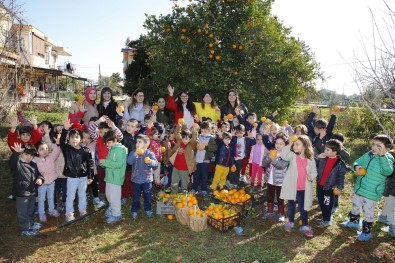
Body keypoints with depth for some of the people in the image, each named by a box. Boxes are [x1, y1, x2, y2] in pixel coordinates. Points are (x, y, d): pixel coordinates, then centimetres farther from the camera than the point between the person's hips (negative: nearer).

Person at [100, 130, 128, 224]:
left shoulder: (121, 149, -16)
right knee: (109, 195, 21)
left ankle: (116, 214, 12)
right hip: (109, 176, 10)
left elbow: (119, 164, -26)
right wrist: (104, 163, 1)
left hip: (116, 177, -10)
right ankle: (111, 210, 39)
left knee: (114, 196, -1)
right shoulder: (112, 149, 12)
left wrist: (105, 162, -20)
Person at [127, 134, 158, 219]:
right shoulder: (133, 153, -4)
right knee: (136, 196, 12)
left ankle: (148, 209, 32)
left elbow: (155, 163, -20)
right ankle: (135, 210, 28)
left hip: (147, 179, -1)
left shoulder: (150, 154, -9)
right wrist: (135, 153, -32)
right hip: (136, 179, 1)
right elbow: (129, 161, -21)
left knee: (147, 196, 12)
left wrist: (150, 162, -42)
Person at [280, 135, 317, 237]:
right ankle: (290, 222, 33)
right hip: (292, 187, 0)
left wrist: (311, 176, -16)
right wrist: (289, 145, -25)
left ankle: (305, 226, 22)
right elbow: (283, 155, -23)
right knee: (291, 205, 16)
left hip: (304, 188, 0)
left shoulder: (310, 159, -3)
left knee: (303, 207, 9)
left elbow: (314, 171, 6)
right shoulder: (292, 156, -5)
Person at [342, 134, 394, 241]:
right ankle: (353, 222, 49)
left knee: (368, 212, 9)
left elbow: (387, 171, -38)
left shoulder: (387, 158, -20)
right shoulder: (368, 154, -3)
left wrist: (382, 155, -44)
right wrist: (356, 167, -14)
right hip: (359, 188, 7)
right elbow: (357, 162, 10)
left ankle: (366, 232, 27)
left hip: (372, 192, -6)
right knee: (355, 206, 25)